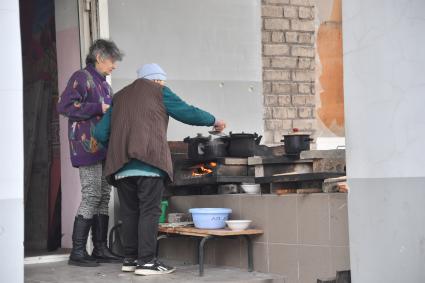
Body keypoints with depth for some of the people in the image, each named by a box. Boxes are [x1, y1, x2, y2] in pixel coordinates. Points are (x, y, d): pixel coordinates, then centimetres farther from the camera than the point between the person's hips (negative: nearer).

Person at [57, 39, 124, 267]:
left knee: (103, 197, 9)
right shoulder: (81, 78, -5)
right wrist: (99, 108, -15)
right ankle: (78, 252, -5)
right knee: (91, 197, -10)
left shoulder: (104, 84, 22)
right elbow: (64, 105, -16)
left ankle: (100, 249, 15)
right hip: (88, 147, -9)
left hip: (104, 149, 9)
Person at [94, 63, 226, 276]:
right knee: (149, 211, -5)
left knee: (129, 212, 11)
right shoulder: (158, 92, 9)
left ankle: (130, 258, 14)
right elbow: (188, 113, 10)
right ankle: (146, 261, -9)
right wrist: (214, 121, 25)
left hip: (121, 166, 6)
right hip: (149, 161, -5)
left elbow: (100, 133, 18)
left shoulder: (120, 97, 24)